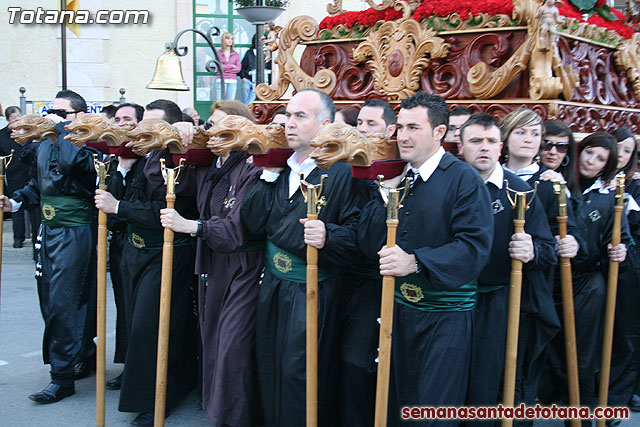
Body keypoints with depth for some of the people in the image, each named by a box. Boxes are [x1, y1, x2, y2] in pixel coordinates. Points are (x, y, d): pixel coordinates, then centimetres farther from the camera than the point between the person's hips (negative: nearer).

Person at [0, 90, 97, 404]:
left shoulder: (86, 145, -12)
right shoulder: (45, 146, 13)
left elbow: (72, 161, -36)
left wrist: (62, 128, -22)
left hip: (74, 233, -9)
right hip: (49, 231, 9)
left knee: (62, 303, -5)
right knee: (49, 298, 15)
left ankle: (62, 377, 6)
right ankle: (86, 354, 32)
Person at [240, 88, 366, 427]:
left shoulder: (342, 171, -10)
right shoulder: (279, 167, 10)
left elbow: (357, 231, -16)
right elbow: (253, 225, 1)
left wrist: (327, 236, -33)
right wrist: (269, 175, -4)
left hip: (314, 293, -6)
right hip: (273, 288, 6)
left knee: (300, 375, 1)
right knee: (270, 370, 14)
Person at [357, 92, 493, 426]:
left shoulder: (464, 180, -11)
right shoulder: (395, 178, 8)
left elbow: (474, 247, -21)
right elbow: (368, 246, 3)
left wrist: (416, 261, -31)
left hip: (446, 316, -5)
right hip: (399, 310, 6)